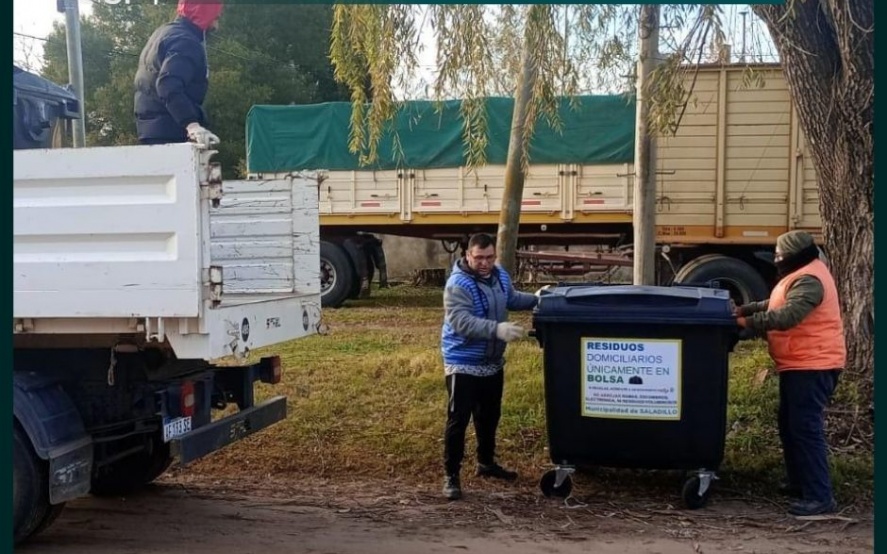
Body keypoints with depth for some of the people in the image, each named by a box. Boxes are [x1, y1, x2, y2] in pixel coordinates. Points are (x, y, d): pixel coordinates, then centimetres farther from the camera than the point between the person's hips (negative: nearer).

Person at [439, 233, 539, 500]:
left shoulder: (500, 276, 3)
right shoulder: (457, 285, -23)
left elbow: (512, 299, 23)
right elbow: (461, 322, -35)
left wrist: (537, 299, 11)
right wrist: (497, 329, -44)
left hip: (493, 362, 8)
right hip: (463, 364, -8)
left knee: (489, 416, 21)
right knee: (458, 419, -5)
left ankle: (486, 463, 39)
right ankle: (451, 476, 4)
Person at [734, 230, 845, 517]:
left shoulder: (809, 280, -19)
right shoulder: (802, 275, 16)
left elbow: (787, 316, -30)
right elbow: (775, 305, 24)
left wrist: (749, 323, -23)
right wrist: (745, 309, 12)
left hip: (811, 367, -11)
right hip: (800, 365, 11)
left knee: (805, 427, -12)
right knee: (790, 424, 19)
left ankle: (820, 496, -9)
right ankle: (800, 482, 31)